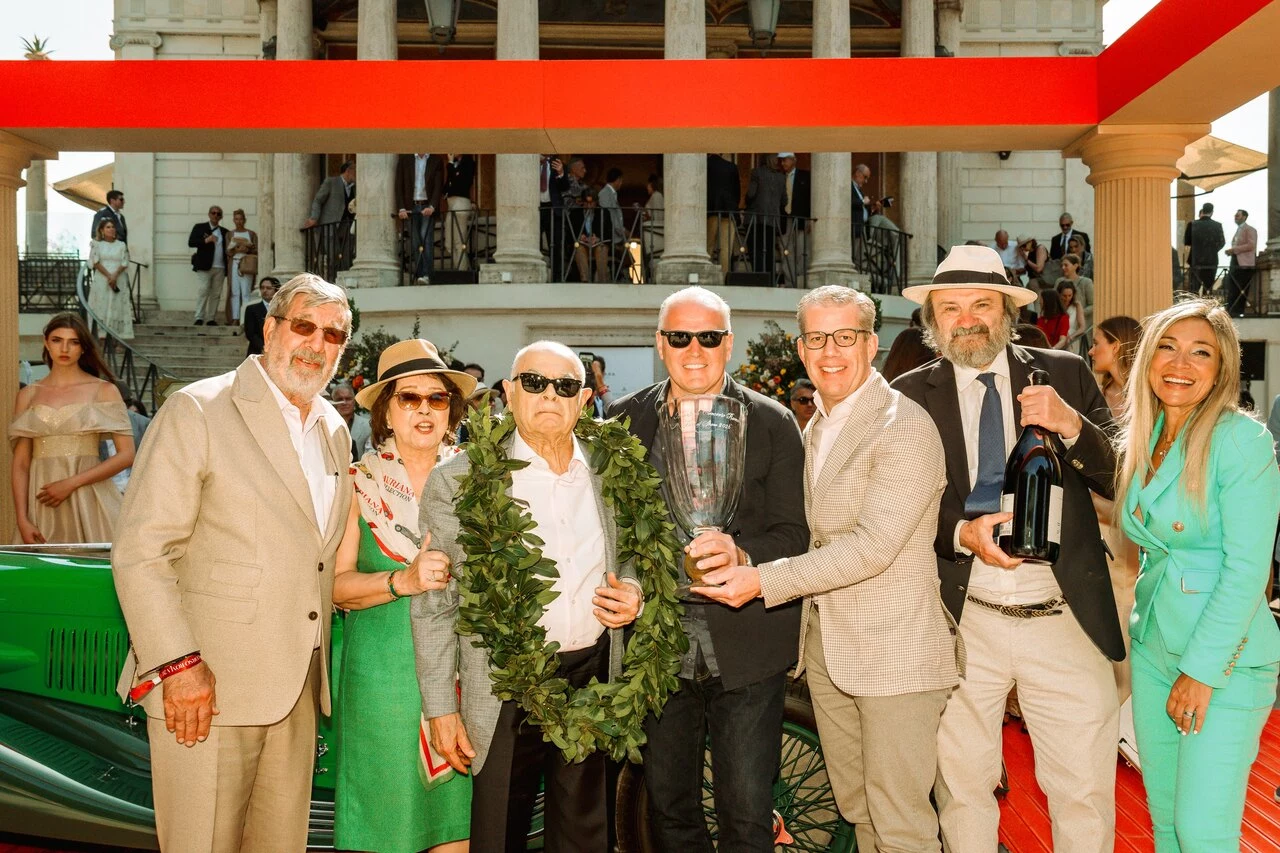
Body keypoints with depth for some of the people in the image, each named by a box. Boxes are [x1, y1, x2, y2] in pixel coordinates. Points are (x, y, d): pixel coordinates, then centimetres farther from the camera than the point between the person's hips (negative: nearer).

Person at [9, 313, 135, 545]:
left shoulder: (104, 391, 3)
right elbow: (20, 464, 7)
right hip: (41, 503, 2)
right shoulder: (28, 395, 11)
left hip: (90, 498, -2)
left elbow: (126, 455, -4)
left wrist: (71, 483, -11)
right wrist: (22, 520, -3)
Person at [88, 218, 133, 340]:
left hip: (119, 282, 1)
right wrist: (108, 276, -14)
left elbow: (124, 263, 1)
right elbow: (96, 262, -3)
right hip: (101, 281, -1)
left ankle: (117, 336, -4)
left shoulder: (121, 245, 10)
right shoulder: (97, 244, 7)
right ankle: (100, 334, -6)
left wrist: (115, 276, -14)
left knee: (118, 308, -3)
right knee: (102, 307, -5)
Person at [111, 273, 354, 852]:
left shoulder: (335, 431, 14)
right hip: (207, 685, -6)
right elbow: (141, 551, -13)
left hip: (298, 689, 6)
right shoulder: (197, 411, -7)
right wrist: (177, 664, -19)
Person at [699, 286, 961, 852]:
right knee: (854, 804, 19)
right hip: (826, 647, 8)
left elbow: (872, 546, -23)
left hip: (894, 650, -8)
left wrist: (764, 580, -21)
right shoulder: (816, 427, 13)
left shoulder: (905, 428, -15)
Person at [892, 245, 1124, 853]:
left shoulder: (1066, 375, 4)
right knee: (962, 791, 13)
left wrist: (1071, 426, -19)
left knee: (1086, 796, 6)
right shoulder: (910, 397, 1)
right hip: (962, 622, 0)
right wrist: (961, 533, -17)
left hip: (1066, 620, 0)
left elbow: (1120, 479, 0)